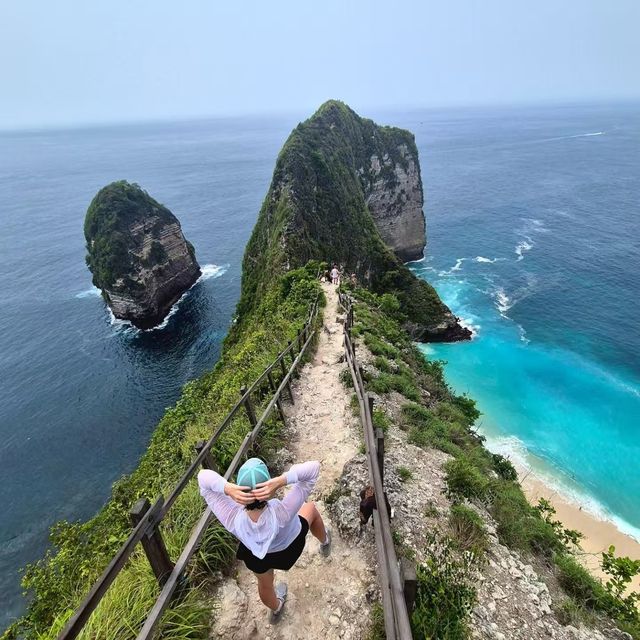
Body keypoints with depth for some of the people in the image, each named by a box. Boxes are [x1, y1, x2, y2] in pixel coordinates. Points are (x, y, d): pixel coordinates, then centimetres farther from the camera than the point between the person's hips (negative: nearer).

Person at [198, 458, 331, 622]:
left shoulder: (231, 519, -42)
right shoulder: (282, 513, -46)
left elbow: (203, 475, -36)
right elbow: (313, 467, -48)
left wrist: (227, 488, -54)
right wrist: (280, 481, -61)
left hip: (254, 556, 1)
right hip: (289, 545, -1)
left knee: (265, 584, 35)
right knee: (311, 508, 27)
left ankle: (276, 609, 68)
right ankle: (324, 542, 57)